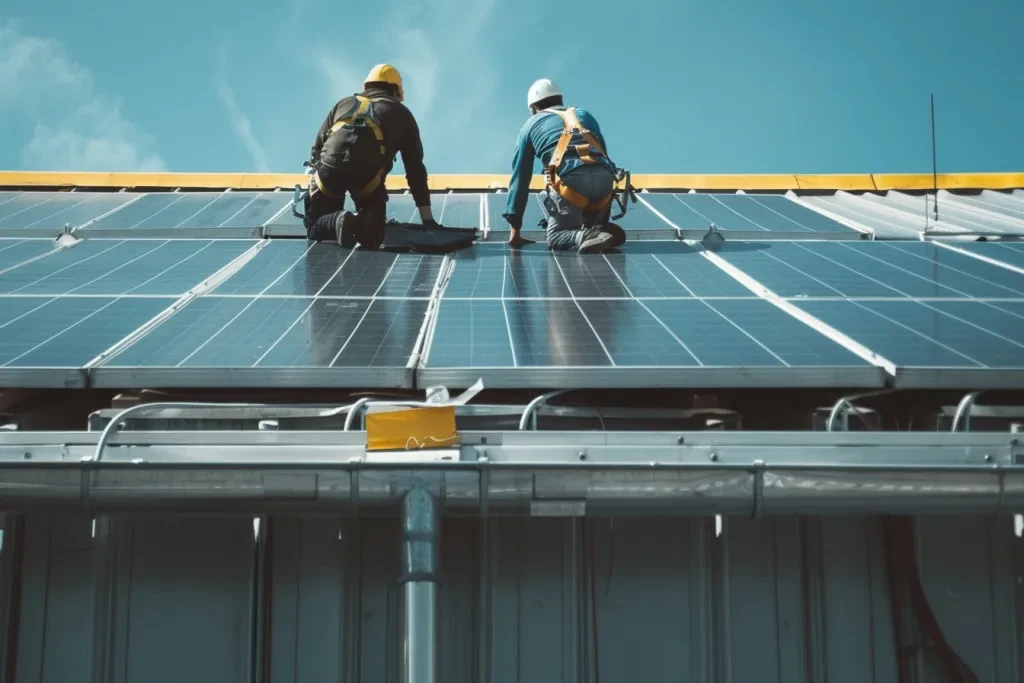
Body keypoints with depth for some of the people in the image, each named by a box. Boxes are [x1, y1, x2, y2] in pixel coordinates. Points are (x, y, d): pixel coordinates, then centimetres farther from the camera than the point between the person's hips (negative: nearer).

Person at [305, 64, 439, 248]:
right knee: (374, 232, 16)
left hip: (329, 168, 2)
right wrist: (427, 218, 22)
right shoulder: (401, 113, 25)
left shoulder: (344, 104, 31)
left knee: (315, 228, 19)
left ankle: (338, 221, -14)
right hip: (367, 173, -2)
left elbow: (317, 147, 27)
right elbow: (415, 168, 22)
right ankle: (363, 224, -18)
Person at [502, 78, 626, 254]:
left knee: (555, 237, 10)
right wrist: (603, 218, 39)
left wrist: (515, 228, 22)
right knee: (590, 225, 28)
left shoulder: (530, 126, 25)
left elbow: (520, 177, 21)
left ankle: (586, 237, -19)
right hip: (604, 178, 4)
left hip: (570, 180, -4)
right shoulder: (584, 115, 34)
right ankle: (603, 232, -5)